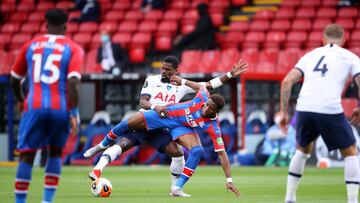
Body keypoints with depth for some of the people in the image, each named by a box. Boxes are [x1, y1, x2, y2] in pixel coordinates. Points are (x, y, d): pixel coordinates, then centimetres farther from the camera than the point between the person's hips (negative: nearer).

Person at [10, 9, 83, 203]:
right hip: (61, 108, 0)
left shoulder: (30, 46, 13)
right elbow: (73, 82, -11)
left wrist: (20, 100, 39)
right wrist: (74, 113, -11)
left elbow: (14, 79, 21)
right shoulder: (73, 49, 5)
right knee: (55, 152, 19)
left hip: (34, 106, 0)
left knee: (26, 155, 4)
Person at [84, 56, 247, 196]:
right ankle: (97, 170, -24)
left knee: (177, 153, -16)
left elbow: (209, 85, 5)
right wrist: (155, 107, -31)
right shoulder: (151, 80, 1)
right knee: (121, 144, -22)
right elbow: (143, 102, -10)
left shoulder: (182, 85, 6)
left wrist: (230, 75, -1)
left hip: (160, 130, 2)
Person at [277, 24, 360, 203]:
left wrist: (283, 112, 16)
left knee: (303, 149, 29)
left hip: (304, 109, 3)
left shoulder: (311, 55, 22)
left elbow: (287, 82, 12)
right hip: (330, 110, -3)